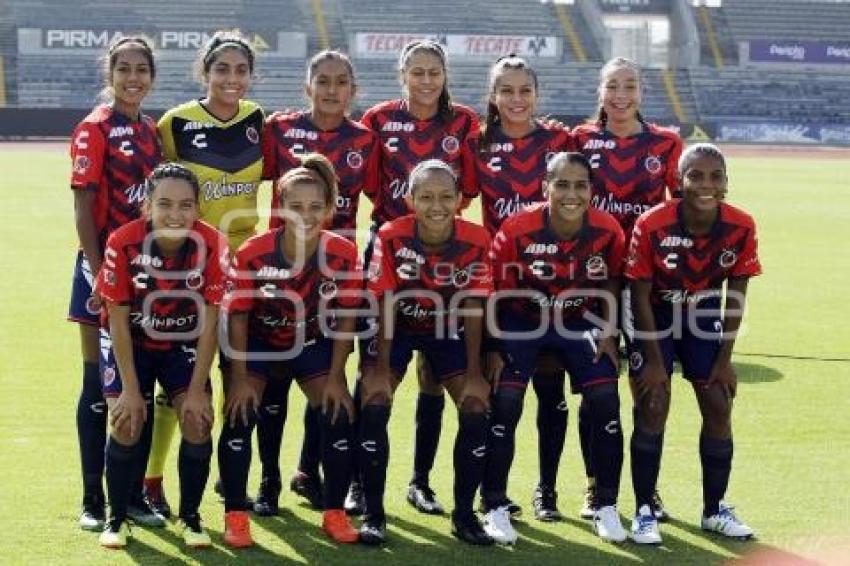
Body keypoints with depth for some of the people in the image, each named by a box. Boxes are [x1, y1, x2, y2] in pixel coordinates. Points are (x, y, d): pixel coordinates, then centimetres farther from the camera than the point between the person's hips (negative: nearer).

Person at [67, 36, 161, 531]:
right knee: (100, 384, -1)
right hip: (106, 266, -6)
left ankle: (132, 491, 20)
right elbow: (83, 206, -12)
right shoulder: (96, 128, -8)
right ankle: (93, 500, 6)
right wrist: (98, 272, -18)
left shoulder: (151, 130, 11)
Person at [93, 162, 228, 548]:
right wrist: (130, 389, -17)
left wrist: (197, 390, -16)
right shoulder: (123, 243, -27)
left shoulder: (212, 245, -24)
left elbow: (209, 324, -16)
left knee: (198, 421, -14)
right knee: (127, 423, -15)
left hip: (184, 343, 1)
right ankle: (117, 519, 6)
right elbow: (118, 321, -17)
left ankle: (190, 517, 7)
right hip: (130, 342, -1)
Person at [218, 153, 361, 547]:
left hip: (314, 343, 1)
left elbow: (345, 318, -10)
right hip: (259, 342, -1)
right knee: (240, 413, -15)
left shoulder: (343, 254, -23)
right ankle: (235, 516, -2)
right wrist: (240, 377, -15)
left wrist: (336, 376, -10)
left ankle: (334, 513, 8)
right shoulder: (253, 253, -27)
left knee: (339, 414, -9)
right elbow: (238, 316, -15)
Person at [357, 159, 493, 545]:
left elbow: (472, 309, -14)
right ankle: (373, 513, -4)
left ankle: (464, 514, 5)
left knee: (476, 409, -11)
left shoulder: (475, 240, -22)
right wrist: (381, 368, -20)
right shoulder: (391, 237, -26)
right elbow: (385, 305, -19)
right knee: (374, 406, -18)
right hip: (398, 326, -1)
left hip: (449, 330, 1)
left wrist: (473, 373, -14)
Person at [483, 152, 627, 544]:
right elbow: (497, 292, -14)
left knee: (606, 402, -7)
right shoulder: (517, 230, -26)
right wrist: (492, 349, -12)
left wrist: (607, 334, -3)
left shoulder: (608, 231, -19)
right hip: (522, 321, -2)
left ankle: (606, 508, 9)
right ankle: (495, 508, 2)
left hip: (580, 321, 2)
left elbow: (609, 282, 2)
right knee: (505, 405, -13)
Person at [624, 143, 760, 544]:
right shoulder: (652, 226, -29)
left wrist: (725, 357, -6)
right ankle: (644, 512, 1)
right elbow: (641, 295, -18)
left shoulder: (742, 227, -20)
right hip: (655, 317, -3)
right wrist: (654, 359, -16)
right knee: (652, 408, -10)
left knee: (719, 408, 1)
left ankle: (714, 510, 17)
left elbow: (736, 295, -7)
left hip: (704, 317, 3)